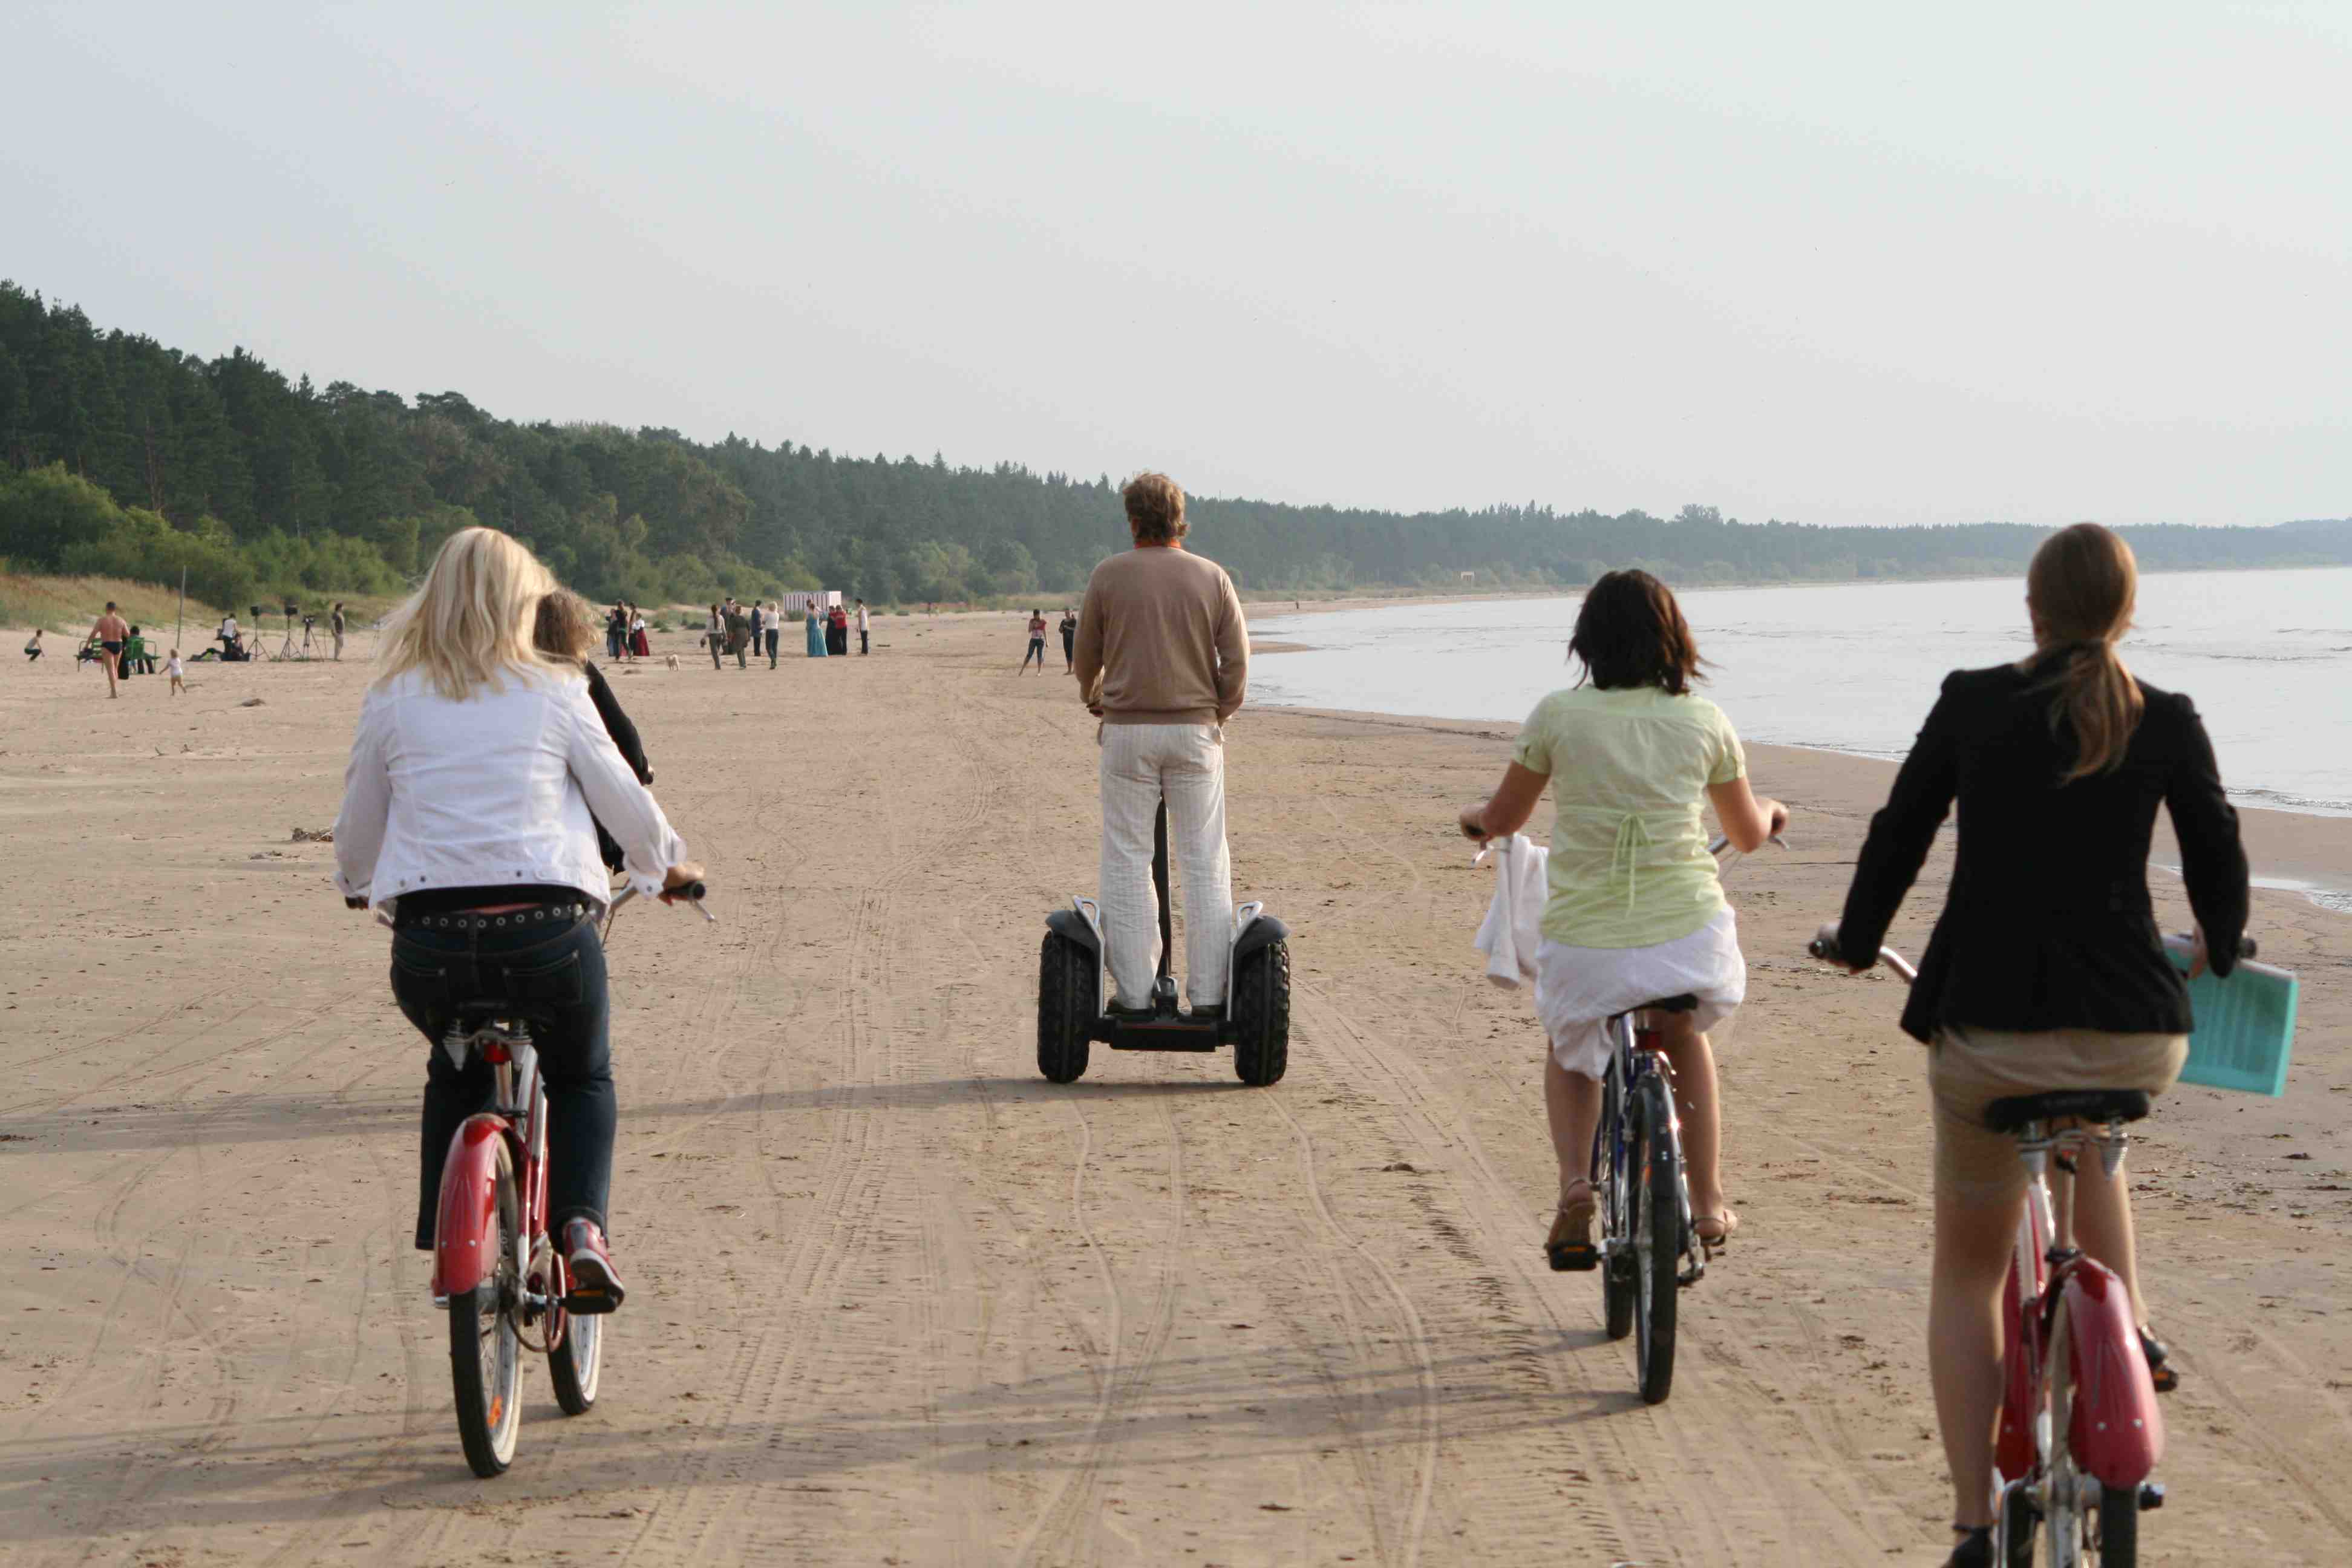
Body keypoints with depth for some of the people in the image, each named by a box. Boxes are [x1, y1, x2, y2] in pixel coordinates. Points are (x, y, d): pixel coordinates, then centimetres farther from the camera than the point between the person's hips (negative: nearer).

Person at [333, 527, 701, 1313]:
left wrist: (359, 884, 41)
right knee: (582, 1079, 25)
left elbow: (356, 833, 19)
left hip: (430, 939, 2)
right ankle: (582, 1225, 1)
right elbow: (624, 799, 11)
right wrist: (669, 864, 31)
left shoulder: (392, 700, 10)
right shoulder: (553, 691, 6)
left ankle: (447, 1239, 19)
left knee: (455, 1071, 32)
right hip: (546, 931, -1)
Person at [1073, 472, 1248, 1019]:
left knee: (1127, 862, 5)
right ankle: (1208, 994, 4)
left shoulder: (1109, 576, -2)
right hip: (1195, 730, 1)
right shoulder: (1213, 578, 1)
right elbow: (1237, 661, -1)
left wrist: (1093, 698, 29)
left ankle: (1133, 993, 4)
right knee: (1204, 864, 5)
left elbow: (1087, 658, 8)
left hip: (1128, 731, -1)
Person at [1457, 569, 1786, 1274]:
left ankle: (1575, 1185, 5)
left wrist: (1476, 815, 35)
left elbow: (1502, 819, 11)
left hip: (1583, 944, -1)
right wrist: (1771, 811, 41)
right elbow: (1747, 834, 17)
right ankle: (1708, 1208, 30)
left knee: (1568, 1055, 29)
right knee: (1687, 1039, 33)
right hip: (1689, 930, 1)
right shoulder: (1705, 722, 2)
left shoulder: (1557, 716, -3)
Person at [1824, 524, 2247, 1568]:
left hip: (1986, 1031, -1)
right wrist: (2219, 952, 32)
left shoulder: (1971, 705, 0)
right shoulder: (2168, 723, 2)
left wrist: (1857, 944, 24)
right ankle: (2127, 1326, 25)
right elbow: (2219, 863, 11)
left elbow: (1898, 836, 6)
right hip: (2135, 1035, 1)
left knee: (1967, 1273, 16)